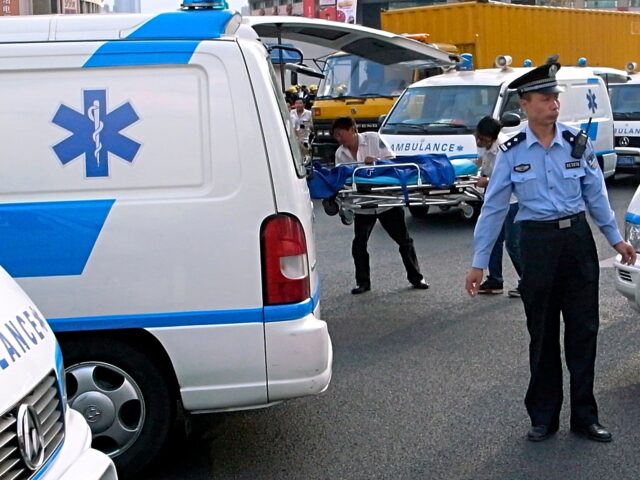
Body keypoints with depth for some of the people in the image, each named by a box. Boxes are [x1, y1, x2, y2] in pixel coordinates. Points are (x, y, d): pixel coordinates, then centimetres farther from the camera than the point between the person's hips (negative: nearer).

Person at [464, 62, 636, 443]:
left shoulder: (577, 143, 0)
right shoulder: (512, 152, -3)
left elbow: (596, 194, 11)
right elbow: (493, 207, -1)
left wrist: (616, 238, 15)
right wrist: (479, 262, -2)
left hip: (578, 239, 1)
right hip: (538, 243, -1)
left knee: (584, 329, 5)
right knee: (543, 334, 8)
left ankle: (585, 415, 17)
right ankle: (543, 416, 22)